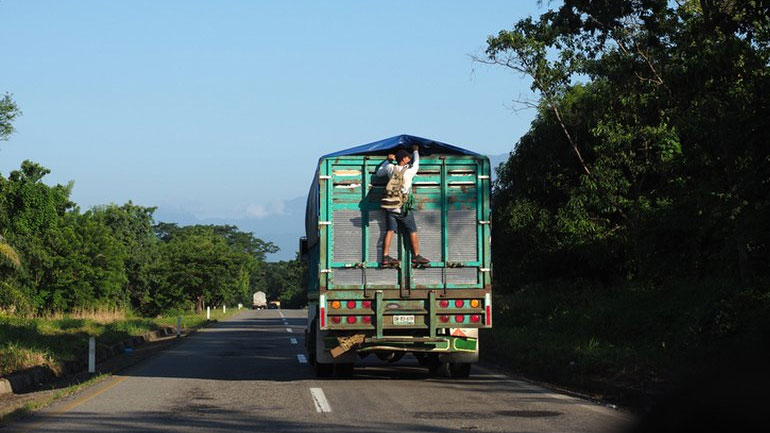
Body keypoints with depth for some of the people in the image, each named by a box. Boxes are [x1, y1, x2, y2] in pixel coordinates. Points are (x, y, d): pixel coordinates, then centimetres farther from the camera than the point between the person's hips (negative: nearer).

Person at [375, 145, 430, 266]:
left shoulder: (390, 168, -2)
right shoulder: (409, 171, -12)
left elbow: (379, 172, 18)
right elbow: (416, 164, 10)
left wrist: (388, 160, 23)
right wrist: (416, 151, 26)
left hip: (390, 206, 4)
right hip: (403, 207, -4)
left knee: (390, 230, 6)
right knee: (412, 231, 8)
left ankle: (385, 257, 0)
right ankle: (416, 256, 12)